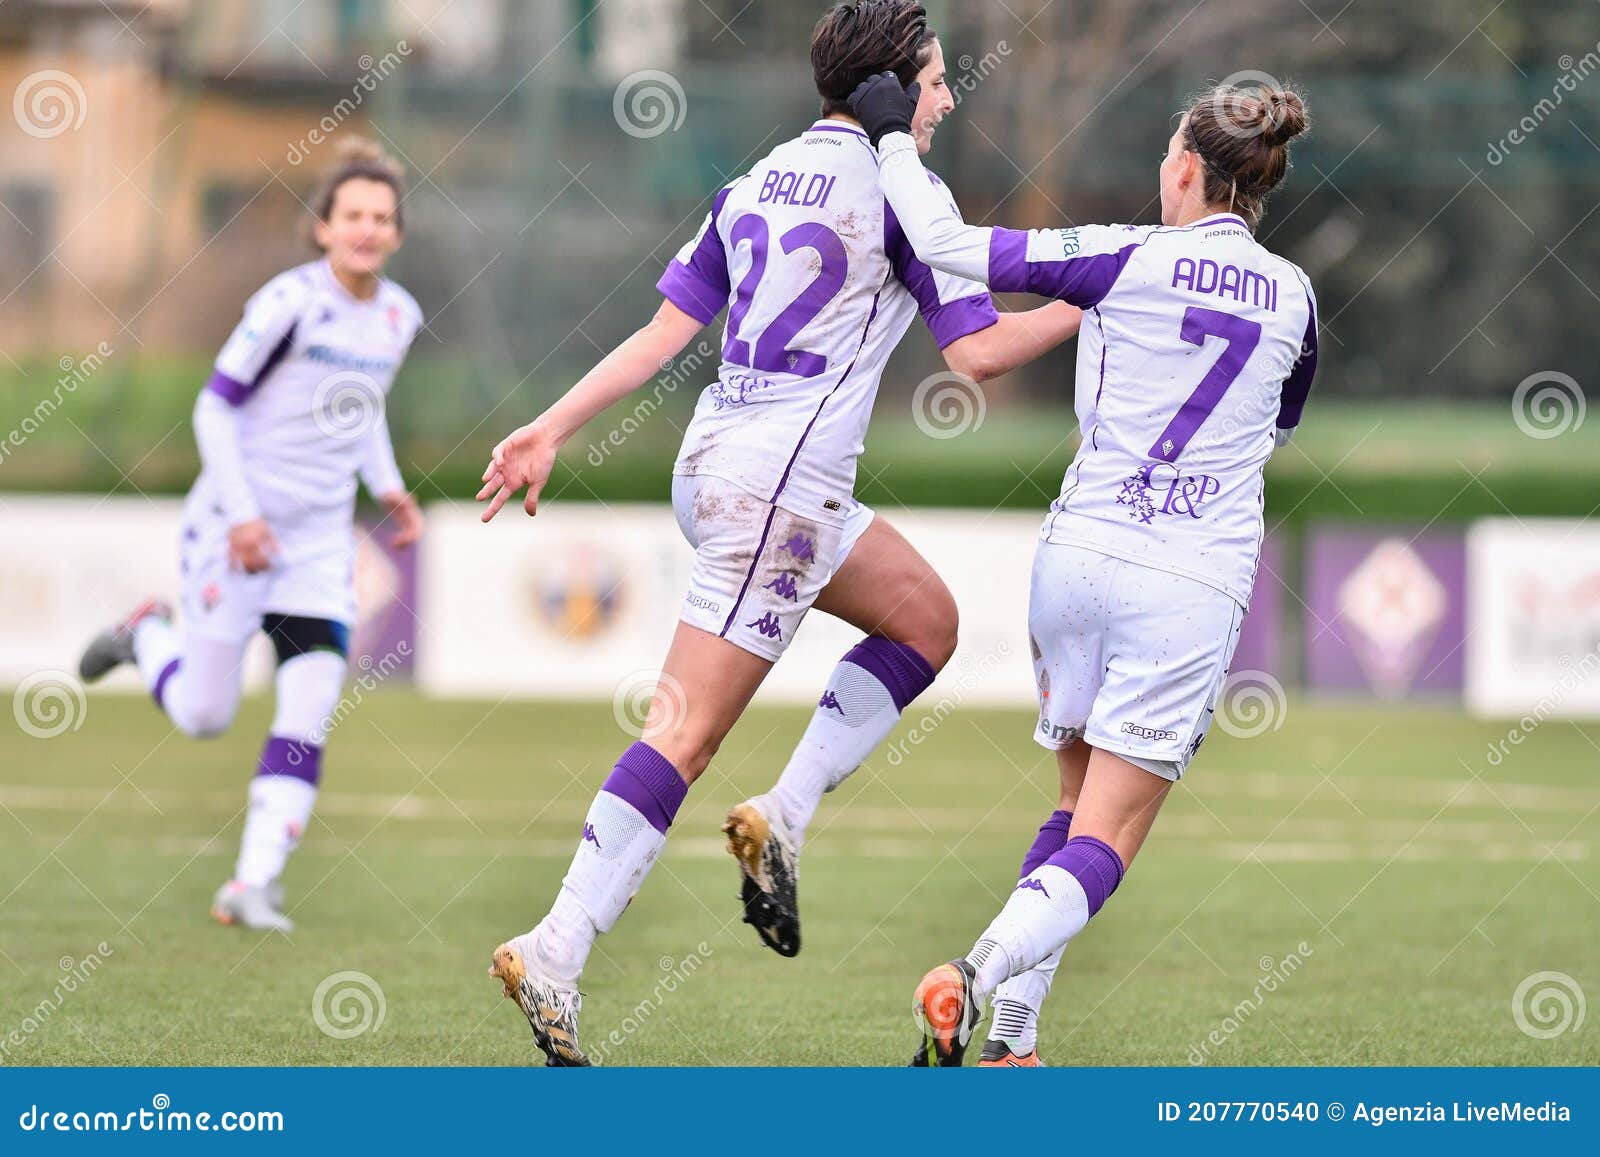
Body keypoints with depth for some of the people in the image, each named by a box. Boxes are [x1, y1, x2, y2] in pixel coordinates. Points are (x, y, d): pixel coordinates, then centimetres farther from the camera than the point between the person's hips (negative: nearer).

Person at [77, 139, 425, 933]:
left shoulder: (398, 316, 4)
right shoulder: (290, 302, -16)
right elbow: (214, 406, -14)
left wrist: (388, 487, 9)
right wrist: (241, 514, -20)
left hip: (321, 541, 5)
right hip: (236, 530, -5)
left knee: (309, 718, -9)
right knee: (203, 715, 4)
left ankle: (253, 884, -5)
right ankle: (145, 635, 37)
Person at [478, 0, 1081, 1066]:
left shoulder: (758, 181, 15)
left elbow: (665, 331, 11)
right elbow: (977, 350, -7)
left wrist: (551, 429, 12)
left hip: (717, 459, 9)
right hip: (780, 480, -9)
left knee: (927, 620, 21)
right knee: (686, 734, -11)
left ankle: (784, 817, 8)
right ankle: (555, 956, -17)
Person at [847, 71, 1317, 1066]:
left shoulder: (1127, 259, -3)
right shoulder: (1293, 296, 6)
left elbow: (949, 246, -5)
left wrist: (893, 137, 8)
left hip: (1081, 556, 1)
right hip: (1197, 584, -1)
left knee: (1079, 808, 20)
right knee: (1104, 846, -2)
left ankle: (1012, 1034, 10)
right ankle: (981, 977, -29)